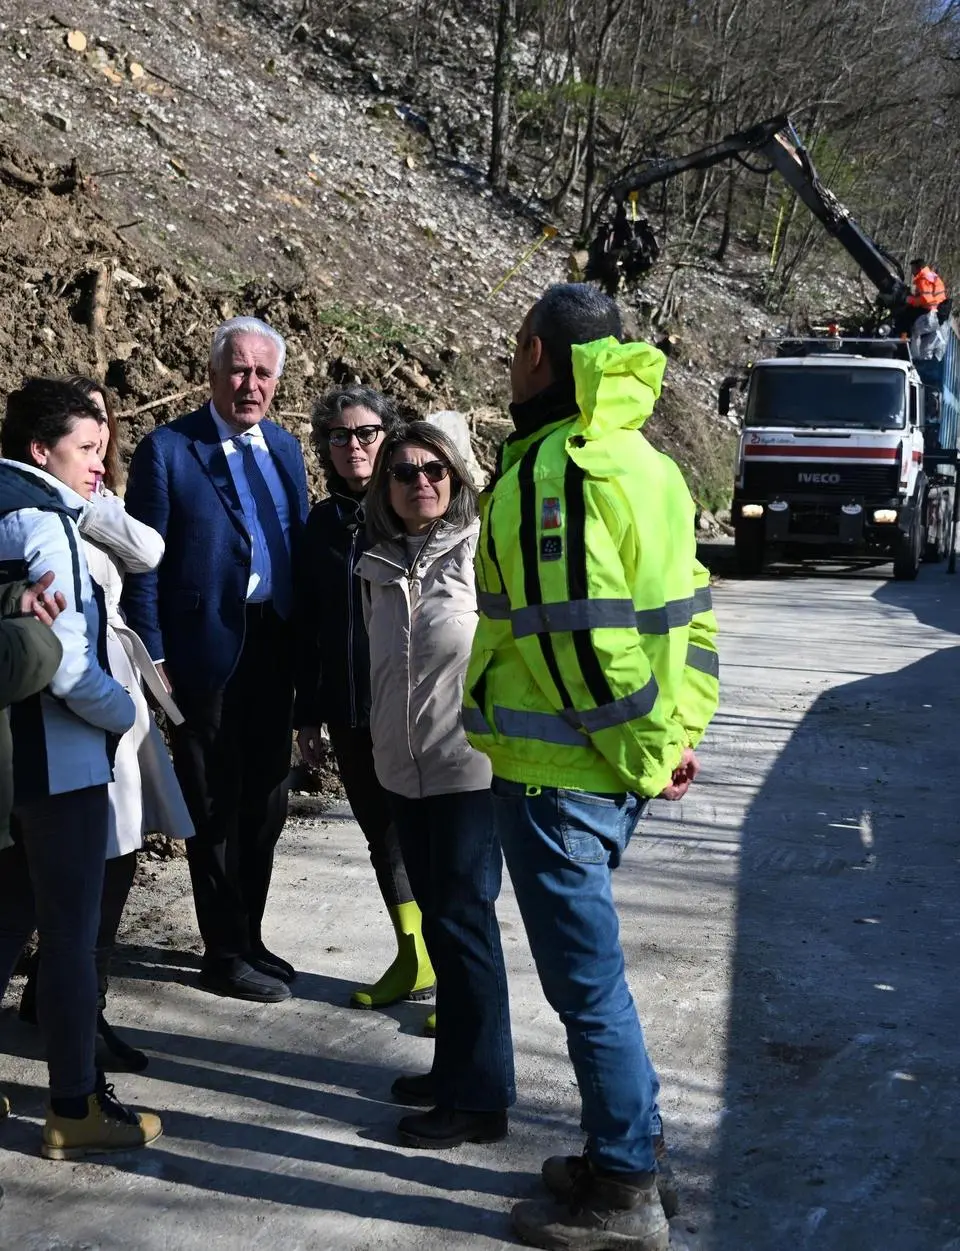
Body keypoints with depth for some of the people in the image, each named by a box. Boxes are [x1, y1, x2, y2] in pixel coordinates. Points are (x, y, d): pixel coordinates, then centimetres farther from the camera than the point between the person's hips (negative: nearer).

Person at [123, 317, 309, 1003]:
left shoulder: (285, 447, 11)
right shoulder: (167, 449, -7)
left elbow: (299, 545, 13)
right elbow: (143, 563, -8)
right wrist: (154, 657, -14)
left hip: (275, 649, 6)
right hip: (208, 655, -6)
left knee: (265, 804, 15)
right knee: (217, 811, 6)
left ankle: (248, 938, 31)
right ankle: (225, 954, 19)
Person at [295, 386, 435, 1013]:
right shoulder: (322, 522, 8)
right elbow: (308, 626, 12)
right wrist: (308, 713, 11)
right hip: (350, 713, 5)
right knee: (382, 834, 14)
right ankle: (414, 961, 29)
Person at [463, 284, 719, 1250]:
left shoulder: (551, 467, -17)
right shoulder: (642, 459, 12)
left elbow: (577, 635, -23)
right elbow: (687, 615, 14)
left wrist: (644, 748, -14)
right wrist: (678, 731, 13)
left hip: (556, 771, -9)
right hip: (621, 769, 9)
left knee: (586, 979, 2)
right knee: (588, 963, 21)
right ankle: (633, 1154, 33)